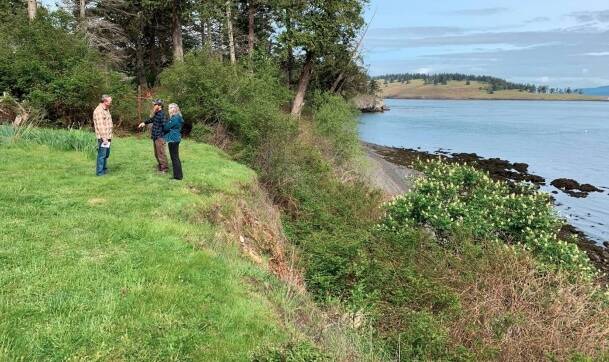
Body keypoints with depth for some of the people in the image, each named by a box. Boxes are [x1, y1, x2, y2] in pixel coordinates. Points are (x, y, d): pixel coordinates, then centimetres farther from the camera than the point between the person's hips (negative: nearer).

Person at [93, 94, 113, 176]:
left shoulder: (106, 110, 16)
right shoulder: (99, 110, -15)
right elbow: (100, 126, -20)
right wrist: (104, 138, -23)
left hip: (108, 136, 10)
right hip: (103, 137, -10)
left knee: (106, 154, 17)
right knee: (102, 154, -6)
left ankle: (104, 169, 28)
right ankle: (99, 172, 0)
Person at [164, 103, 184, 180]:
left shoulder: (174, 118, -20)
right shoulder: (177, 117, 11)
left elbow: (166, 127, -14)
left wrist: (163, 125, 6)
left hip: (173, 139, -10)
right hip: (176, 138, 10)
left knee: (174, 157, -3)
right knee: (176, 157, 18)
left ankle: (177, 176, 3)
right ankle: (179, 174, 27)